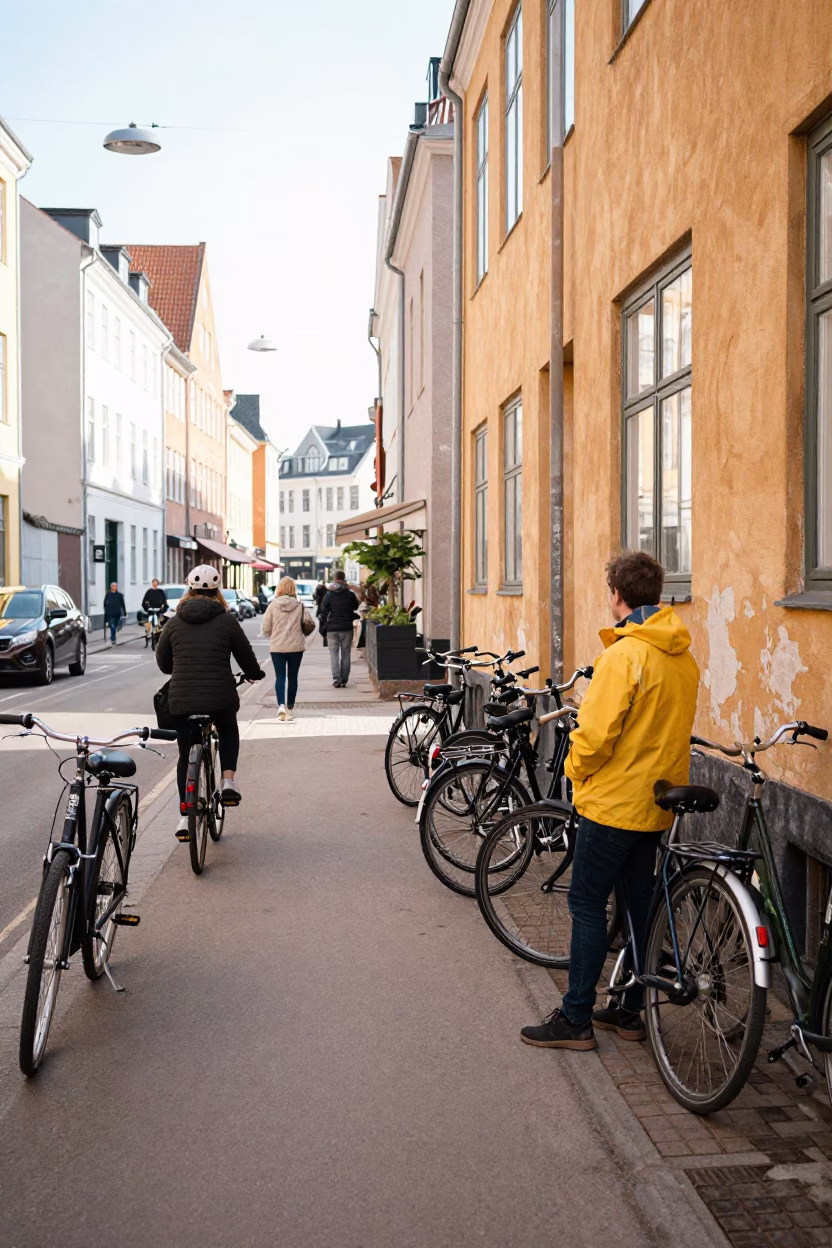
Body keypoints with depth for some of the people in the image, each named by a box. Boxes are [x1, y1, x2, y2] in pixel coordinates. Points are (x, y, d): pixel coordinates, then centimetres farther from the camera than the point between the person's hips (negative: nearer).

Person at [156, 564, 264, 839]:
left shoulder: (174, 623, 5)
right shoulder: (227, 621, -2)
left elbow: (163, 663, 14)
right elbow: (247, 659, 5)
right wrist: (256, 674, 27)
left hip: (182, 700, 2)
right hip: (220, 698, -1)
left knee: (186, 754, 15)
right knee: (228, 732, 29)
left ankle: (185, 815, 12)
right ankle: (228, 781, 12)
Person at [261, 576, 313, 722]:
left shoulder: (273, 604, -7)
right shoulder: (299, 605, -6)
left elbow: (266, 628, -5)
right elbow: (309, 624, -4)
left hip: (277, 647, -1)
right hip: (296, 646, 1)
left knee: (280, 677, 2)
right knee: (293, 677, 13)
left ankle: (281, 705, -18)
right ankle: (290, 708, 19)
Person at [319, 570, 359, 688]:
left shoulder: (329, 595, -2)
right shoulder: (350, 595, -3)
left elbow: (323, 613, -1)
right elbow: (356, 607, 12)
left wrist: (323, 628, 5)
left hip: (332, 629, 0)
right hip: (347, 629, 0)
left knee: (334, 654, 3)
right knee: (345, 655, 7)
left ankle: (336, 679, -10)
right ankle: (344, 680, 5)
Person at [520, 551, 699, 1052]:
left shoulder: (624, 654, -19)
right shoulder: (684, 657, 7)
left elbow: (596, 732, -21)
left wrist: (576, 770, -4)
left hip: (614, 800, -8)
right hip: (658, 802, 8)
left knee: (588, 904, 0)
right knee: (640, 905, 15)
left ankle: (576, 1019, 5)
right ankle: (631, 1011, 24)